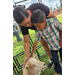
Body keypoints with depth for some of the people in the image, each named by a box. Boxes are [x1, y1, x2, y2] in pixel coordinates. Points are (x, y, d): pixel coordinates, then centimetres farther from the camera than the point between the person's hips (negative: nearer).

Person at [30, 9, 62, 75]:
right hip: (52, 47, 2)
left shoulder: (53, 21, -31)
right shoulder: (38, 31, -21)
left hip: (60, 45, -2)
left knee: (62, 58, 14)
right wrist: (32, 53, -5)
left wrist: (61, 41, -13)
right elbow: (36, 41, -11)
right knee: (55, 61, 13)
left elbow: (61, 29, -17)